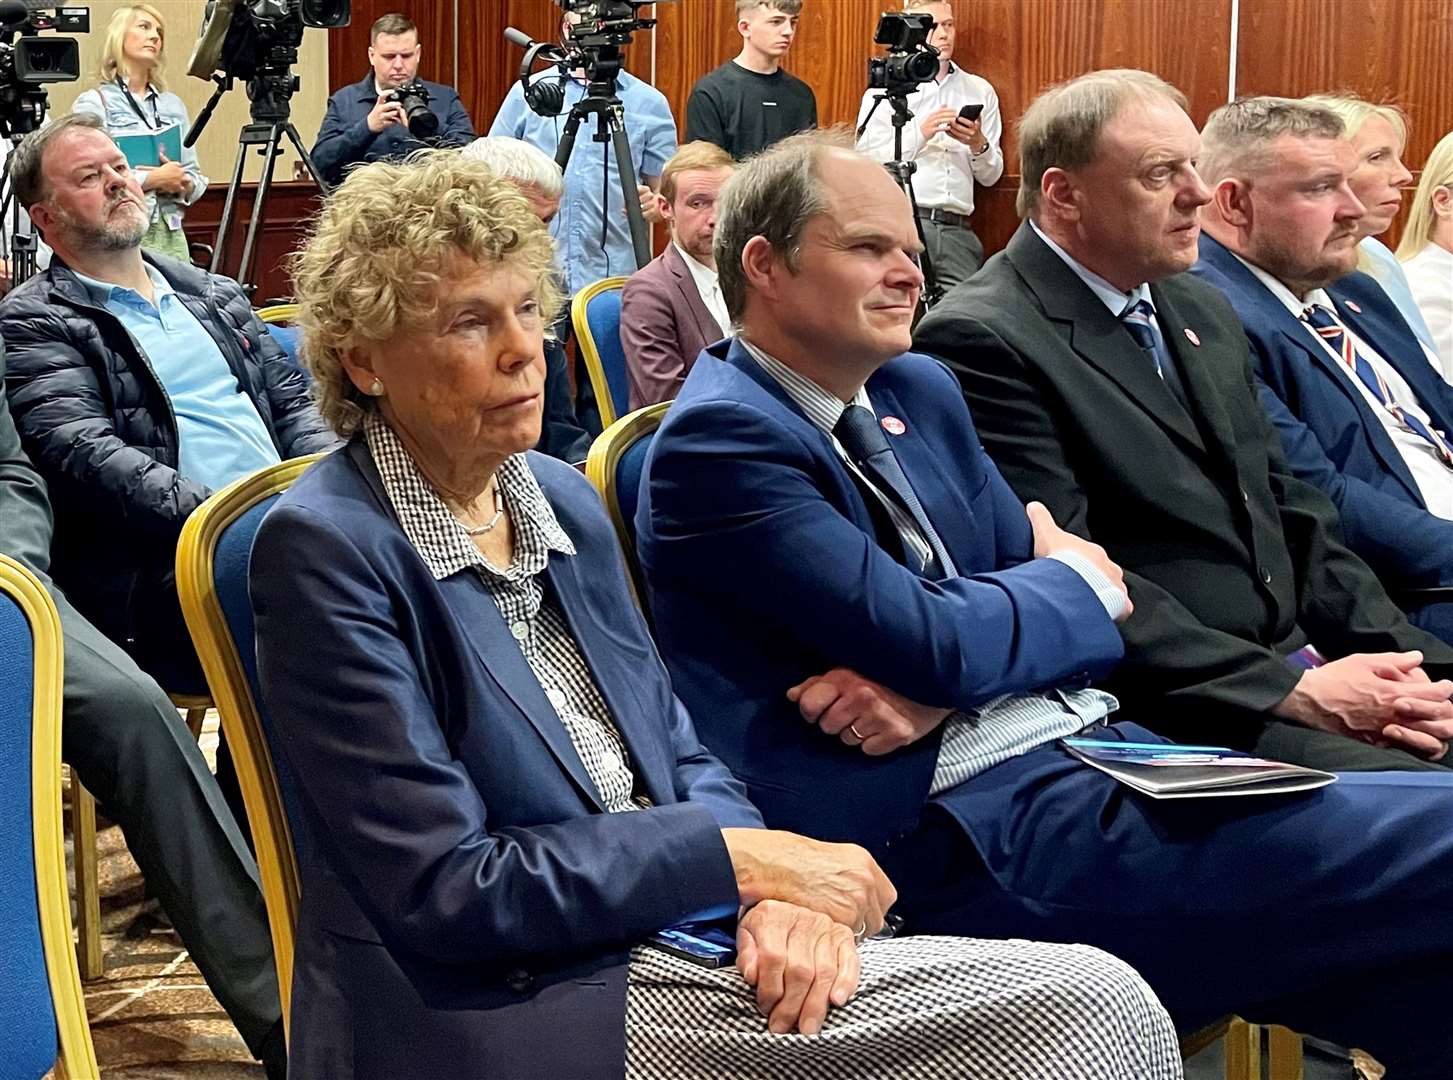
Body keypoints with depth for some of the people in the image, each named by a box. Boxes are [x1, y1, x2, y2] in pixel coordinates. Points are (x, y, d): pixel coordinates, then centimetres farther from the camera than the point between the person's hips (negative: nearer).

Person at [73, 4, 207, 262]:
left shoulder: (173, 104, 16)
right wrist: (152, 179, -14)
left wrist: (182, 184, -5)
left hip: (171, 235, 5)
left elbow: (196, 178, 16)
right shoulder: (94, 102, 0)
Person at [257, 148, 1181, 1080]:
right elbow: (444, 892, -15)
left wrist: (772, 885, -8)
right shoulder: (327, 550, -12)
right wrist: (736, 859, -14)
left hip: (667, 933, 7)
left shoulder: (563, 499, 10)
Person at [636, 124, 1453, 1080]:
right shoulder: (719, 440, -10)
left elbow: (1049, 571, 12)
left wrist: (936, 682, -9)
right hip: (970, 828, -8)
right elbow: (926, 643, -17)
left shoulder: (919, 389, 16)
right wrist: (1078, 584, 2)